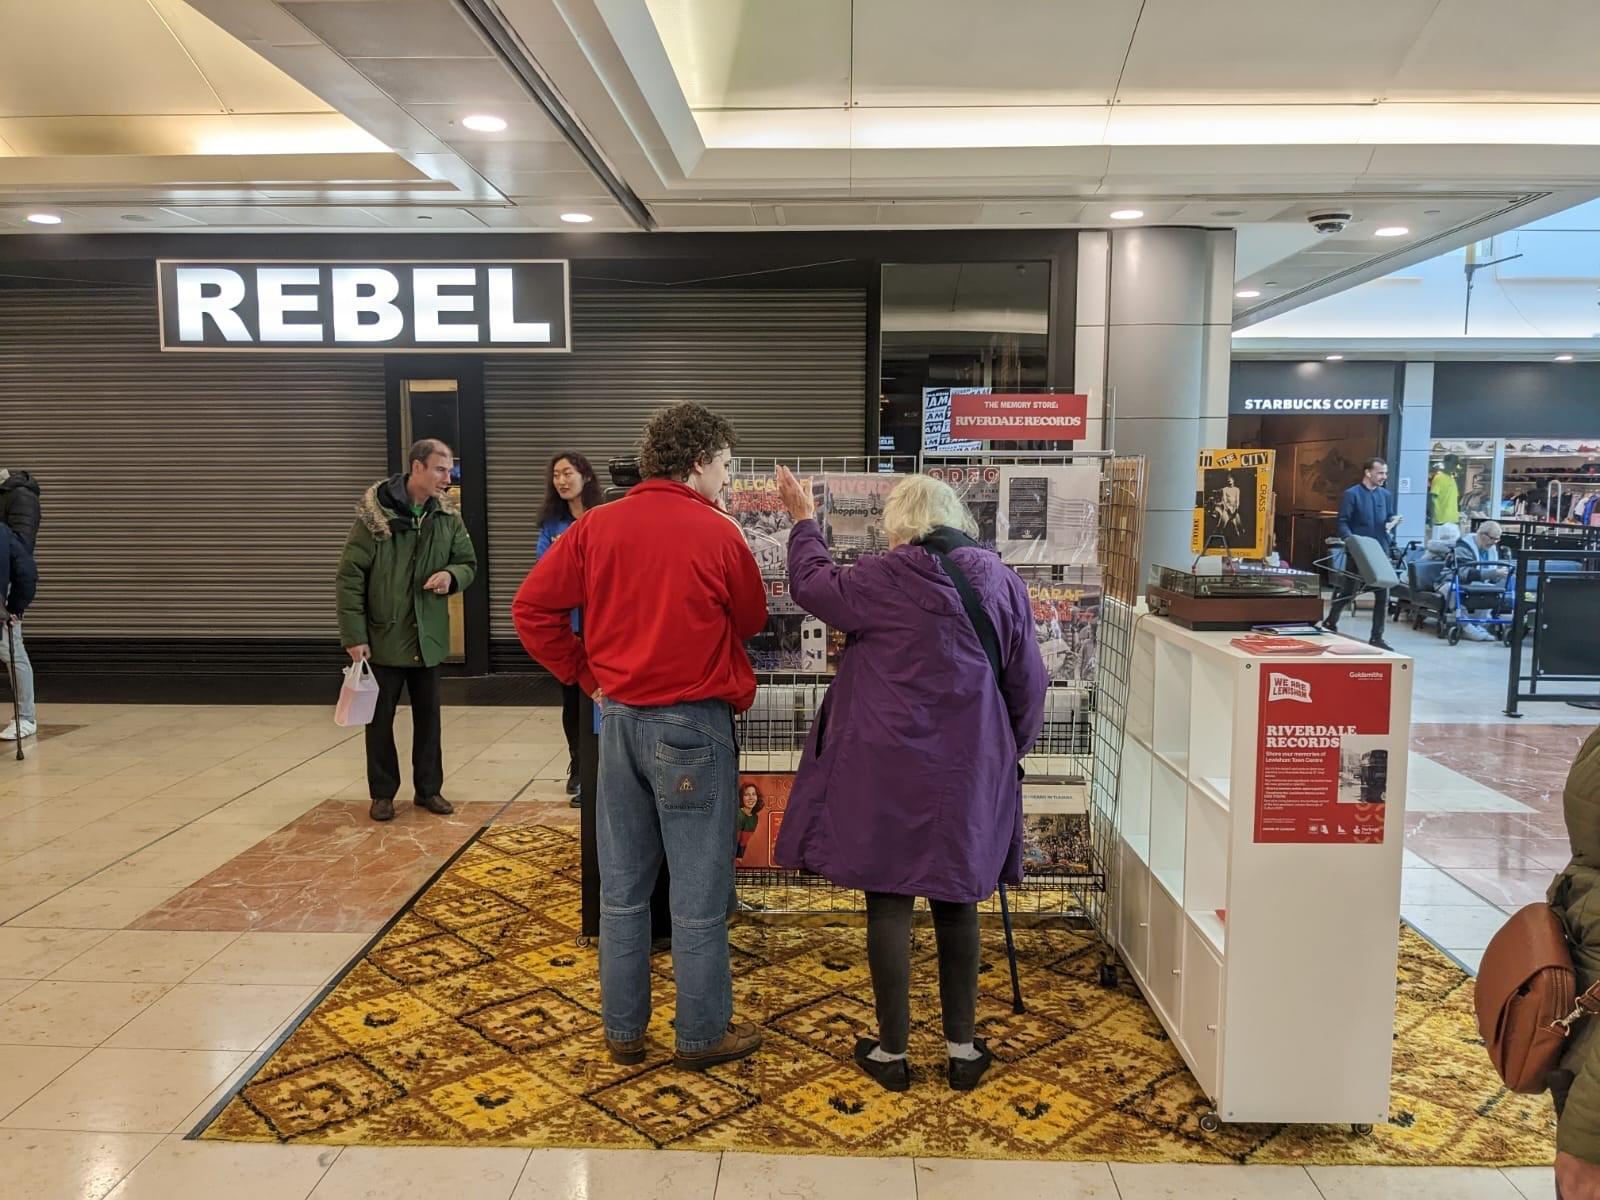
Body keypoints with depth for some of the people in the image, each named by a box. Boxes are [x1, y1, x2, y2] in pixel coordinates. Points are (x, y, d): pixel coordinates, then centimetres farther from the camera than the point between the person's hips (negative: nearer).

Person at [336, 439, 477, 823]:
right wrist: (354, 636, -15)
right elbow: (349, 577, -11)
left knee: (428, 717, 13)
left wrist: (451, 575, -14)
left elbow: (469, 563, 11)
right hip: (383, 638, -4)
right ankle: (383, 793, 23)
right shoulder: (375, 514, -13)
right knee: (380, 719, 9)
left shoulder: (448, 516, -1)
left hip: (428, 638, 4)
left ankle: (429, 789, 27)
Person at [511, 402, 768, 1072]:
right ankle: (703, 1035, 20)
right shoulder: (718, 533, -9)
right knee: (699, 891, 7)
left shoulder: (597, 526, 1)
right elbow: (752, 620, 4)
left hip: (619, 718, 5)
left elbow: (532, 607, 0)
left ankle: (623, 1031, 25)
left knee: (622, 887, 14)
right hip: (693, 723, -4)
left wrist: (585, 675, 7)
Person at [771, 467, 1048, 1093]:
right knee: (957, 903, 15)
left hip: (889, 772, -4)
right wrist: (1010, 750, 20)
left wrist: (805, 520, 21)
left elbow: (812, 584, 6)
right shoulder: (1001, 581, 1)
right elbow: (1028, 683, 6)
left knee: (889, 902, 7)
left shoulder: (883, 581, -11)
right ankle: (963, 1048, 24)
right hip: (970, 773, 4)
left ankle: (891, 1051, 18)